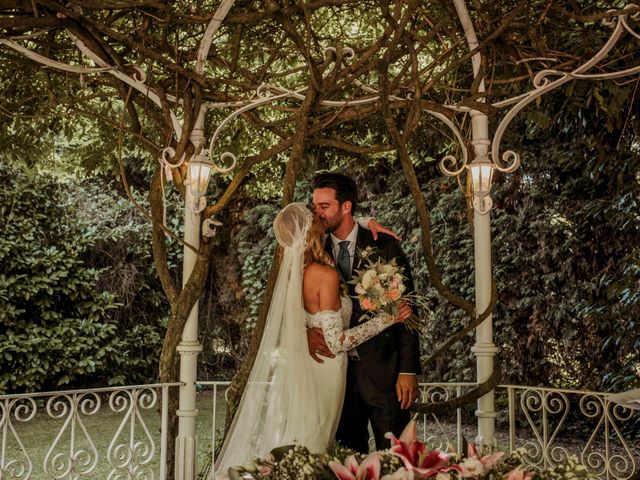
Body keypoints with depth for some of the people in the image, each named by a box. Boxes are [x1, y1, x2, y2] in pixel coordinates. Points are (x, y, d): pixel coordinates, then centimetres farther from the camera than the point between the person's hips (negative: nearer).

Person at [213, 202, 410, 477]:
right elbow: (336, 342, -21)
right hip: (324, 371, -7)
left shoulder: (294, 270, 0)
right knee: (312, 449, 6)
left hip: (303, 366, 7)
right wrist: (385, 320, -16)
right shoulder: (326, 275, -22)